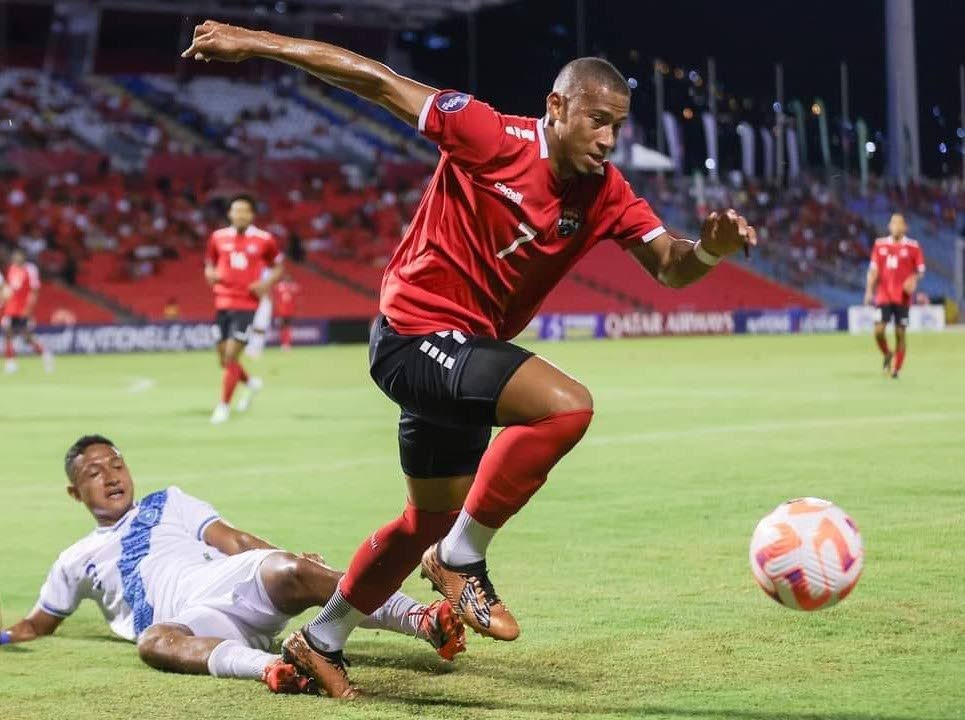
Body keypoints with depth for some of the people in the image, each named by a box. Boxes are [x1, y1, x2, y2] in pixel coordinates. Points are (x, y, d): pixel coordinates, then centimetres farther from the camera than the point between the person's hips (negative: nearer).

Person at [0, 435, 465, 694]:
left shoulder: (167, 504, 30)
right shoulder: (76, 562, 30)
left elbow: (231, 540, 18)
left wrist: (291, 561, 3)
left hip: (237, 582, 1)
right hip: (194, 621, -1)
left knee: (288, 574, -32)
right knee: (154, 641, -39)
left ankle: (426, 621, -44)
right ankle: (266, 666, -67)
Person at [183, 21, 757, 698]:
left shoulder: (606, 195, -1)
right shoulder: (491, 138, -19)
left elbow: (669, 266, -6)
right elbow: (376, 80, -15)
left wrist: (708, 250, -30)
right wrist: (251, 42, -15)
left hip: (464, 349, 9)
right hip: (417, 333, -9)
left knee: (433, 517, 22)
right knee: (567, 406, -27)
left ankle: (320, 642, 39)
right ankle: (462, 560, -12)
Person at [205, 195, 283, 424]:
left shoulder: (264, 240, -3)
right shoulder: (218, 238, 5)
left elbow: (278, 267, 8)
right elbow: (209, 265, 17)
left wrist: (266, 283, -10)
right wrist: (210, 274, -7)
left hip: (248, 304, -4)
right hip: (223, 302, 4)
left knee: (231, 355, -11)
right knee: (224, 359, 9)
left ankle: (224, 406, 2)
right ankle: (251, 383, 38)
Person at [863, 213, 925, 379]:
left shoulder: (913, 247, 0)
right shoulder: (880, 245, 6)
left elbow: (920, 271, 3)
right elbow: (873, 269, 7)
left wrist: (913, 280, -18)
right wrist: (869, 291, -3)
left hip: (902, 297, -1)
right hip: (883, 296, 1)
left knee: (900, 333, 1)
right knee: (878, 331, -10)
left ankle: (896, 369, 13)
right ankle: (887, 355, 20)